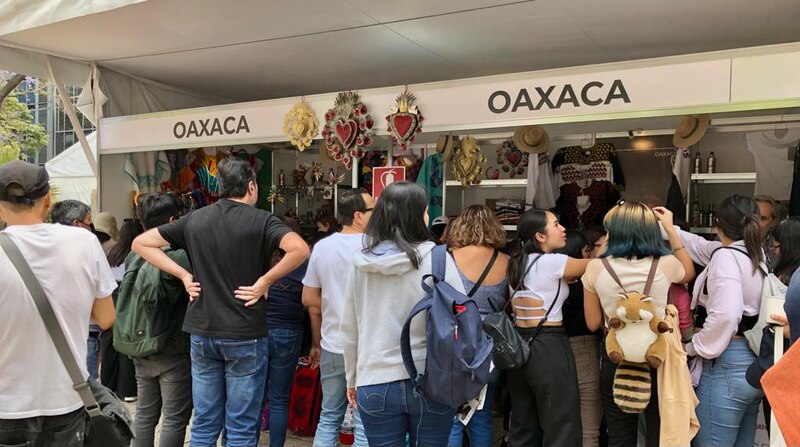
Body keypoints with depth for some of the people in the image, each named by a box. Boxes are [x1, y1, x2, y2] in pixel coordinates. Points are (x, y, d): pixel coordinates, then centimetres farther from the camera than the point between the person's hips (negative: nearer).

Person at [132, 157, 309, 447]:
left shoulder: (194, 219, 5)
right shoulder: (260, 220, -9)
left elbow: (141, 243, 10)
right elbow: (300, 249, -25)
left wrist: (184, 276, 4)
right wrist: (264, 281, -14)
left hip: (202, 333, 4)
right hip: (244, 336, -4)